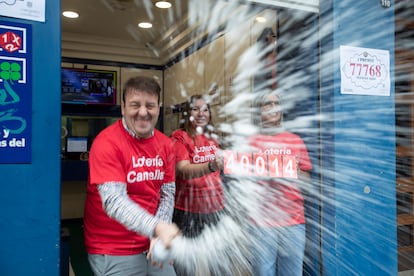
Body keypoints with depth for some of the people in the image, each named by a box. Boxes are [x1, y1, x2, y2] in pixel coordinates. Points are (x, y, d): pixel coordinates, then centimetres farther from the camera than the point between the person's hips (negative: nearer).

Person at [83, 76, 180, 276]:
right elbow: (113, 201, -26)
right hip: (114, 250, -5)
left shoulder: (165, 144, 0)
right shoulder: (107, 142, -17)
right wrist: (157, 227, -37)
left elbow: (168, 193, 1)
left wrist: (159, 235, -12)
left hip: (153, 245, 5)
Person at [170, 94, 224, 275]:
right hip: (188, 210, -5)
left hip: (215, 207, 6)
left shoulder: (211, 137, 9)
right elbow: (183, 171, -24)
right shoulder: (179, 137, -9)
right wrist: (210, 166, -40)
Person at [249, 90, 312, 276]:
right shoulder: (252, 142, 3)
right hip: (263, 220, -2)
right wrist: (264, 177, -14)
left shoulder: (296, 141, 9)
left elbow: (306, 179, 11)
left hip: (294, 219, 2)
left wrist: (295, 173, -8)